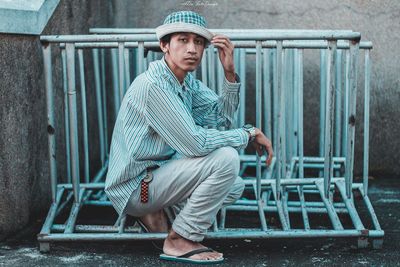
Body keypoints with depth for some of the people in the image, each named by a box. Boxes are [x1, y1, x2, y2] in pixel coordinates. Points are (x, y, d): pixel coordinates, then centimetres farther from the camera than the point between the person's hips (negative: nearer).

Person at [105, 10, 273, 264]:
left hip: (158, 172, 9)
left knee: (235, 187, 13)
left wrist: (230, 73, -12)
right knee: (226, 158, -22)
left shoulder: (187, 81, 6)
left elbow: (221, 118, 0)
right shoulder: (152, 85, -24)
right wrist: (250, 133, -17)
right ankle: (180, 242, -10)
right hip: (134, 185, -9)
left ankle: (155, 211, 11)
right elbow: (195, 143, -27)